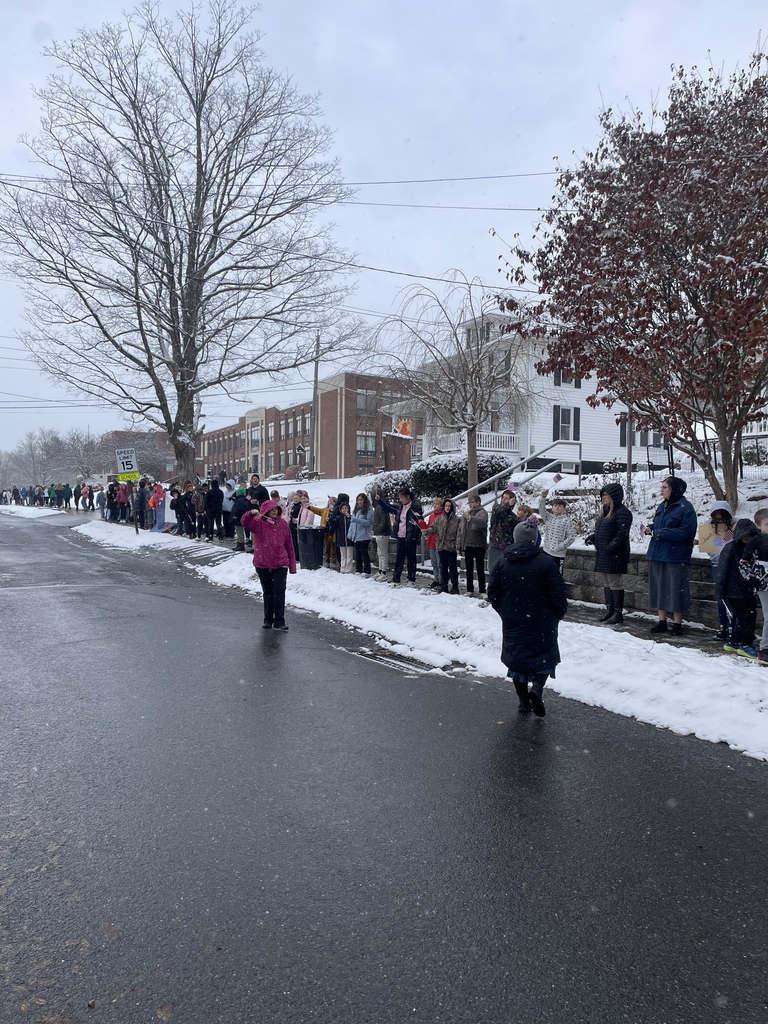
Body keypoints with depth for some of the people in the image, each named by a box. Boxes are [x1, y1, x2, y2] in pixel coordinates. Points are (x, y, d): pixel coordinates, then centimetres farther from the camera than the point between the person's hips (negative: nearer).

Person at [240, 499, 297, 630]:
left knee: (279, 592, -8)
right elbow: (244, 522, -21)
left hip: (280, 564, 0)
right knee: (267, 592, 14)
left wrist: (292, 565, 5)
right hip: (262, 564, 1)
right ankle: (268, 619, 27)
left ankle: (279, 622, -4)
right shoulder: (258, 523, -2)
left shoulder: (283, 524, 1)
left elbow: (289, 546, 5)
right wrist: (251, 514, -42)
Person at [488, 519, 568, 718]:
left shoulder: (503, 562, -2)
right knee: (545, 656, 13)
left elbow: (493, 593, 3)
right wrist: (558, 614, 5)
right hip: (542, 623, -3)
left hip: (512, 623, 3)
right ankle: (537, 687, -11)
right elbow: (558, 594, -13)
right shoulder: (546, 562, -13)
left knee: (517, 657, 14)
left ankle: (524, 701, 16)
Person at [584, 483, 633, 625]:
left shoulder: (622, 512, -13)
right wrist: (592, 538, 6)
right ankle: (609, 609, 23)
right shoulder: (605, 511, 16)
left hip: (615, 555, -9)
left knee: (614, 583, -3)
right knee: (606, 583, 14)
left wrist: (609, 548, -24)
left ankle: (618, 613, 5)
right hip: (602, 554, 9)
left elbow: (621, 534, -19)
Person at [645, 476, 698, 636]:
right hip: (657, 554, 8)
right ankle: (662, 621, 23)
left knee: (675, 589, -1)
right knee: (659, 588, 12)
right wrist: (651, 528, 2)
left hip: (675, 557, -8)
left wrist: (660, 533, -19)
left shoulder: (685, 508, -11)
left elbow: (686, 532, -20)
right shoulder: (662, 506, 13)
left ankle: (677, 624, 11)